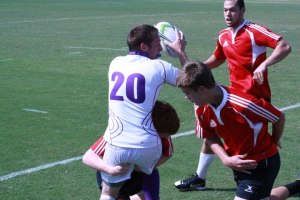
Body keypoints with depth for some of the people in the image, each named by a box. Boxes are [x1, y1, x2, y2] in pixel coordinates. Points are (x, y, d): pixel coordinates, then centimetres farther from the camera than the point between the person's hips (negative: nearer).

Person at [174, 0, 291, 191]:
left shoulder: (254, 31, -15)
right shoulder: (223, 36, 7)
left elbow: (285, 46, -23)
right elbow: (217, 59, 26)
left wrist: (264, 64, -35)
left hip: (256, 96, -7)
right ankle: (200, 178, 26)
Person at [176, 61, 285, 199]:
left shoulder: (243, 104, -32)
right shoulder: (201, 109, -12)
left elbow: (279, 118, -17)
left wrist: (273, 143, 2)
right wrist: (226, 160, -14)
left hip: (262, 164, -7)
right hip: (239, 165, 7)